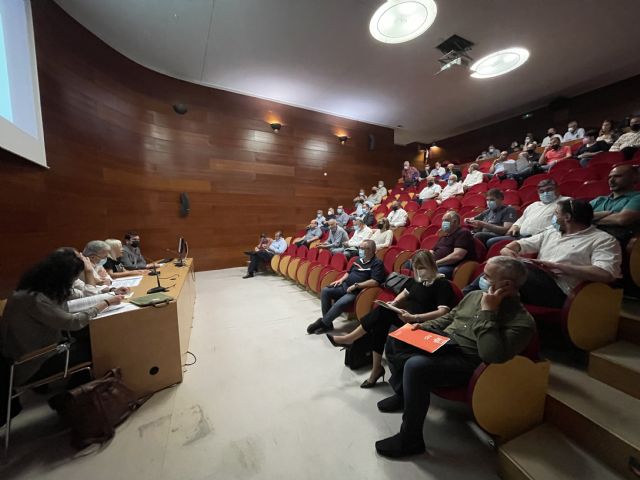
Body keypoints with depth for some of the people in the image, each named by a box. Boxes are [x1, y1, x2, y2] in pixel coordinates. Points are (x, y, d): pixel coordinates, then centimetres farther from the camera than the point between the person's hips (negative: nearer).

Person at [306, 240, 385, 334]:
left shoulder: (377, 263, -8)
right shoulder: (359, 259, 16)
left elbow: (375, 282, -20)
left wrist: (356, 285, -21)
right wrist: (341, 279, 7)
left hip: (356, 291, -8)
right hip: (344, 285, 8)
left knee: (339, 304, -30)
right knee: (325, 291, -11)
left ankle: (322, 323, -7)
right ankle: (327, 323, -6)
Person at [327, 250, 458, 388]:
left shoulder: (442, 284, -10)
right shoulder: (417, 279, 11)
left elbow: (443, 312, -20)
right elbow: (404, 293, 22)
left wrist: (414, 317, -30)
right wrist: (394, 303, 1)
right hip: (404, 315, 7)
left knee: (382, 312, -25)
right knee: (379, 322, -23)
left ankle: (349, 339, -9)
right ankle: (376, 369, -10)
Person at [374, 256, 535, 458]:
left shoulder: (522, 321, -13)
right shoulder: (474, 295, 8)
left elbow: (492, 355, -27)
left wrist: (487, 311, -25)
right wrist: (425, 326, 5)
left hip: (465, 362, -8)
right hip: (442, 344, 8)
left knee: (415, 366, -32)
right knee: (394, 339, 3)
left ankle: (410, 439, -9)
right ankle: (402, 393, 22)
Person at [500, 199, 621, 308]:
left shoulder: (603, 240, 6)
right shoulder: (551, 232, 26)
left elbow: (606, 274, -10)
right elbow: (522, 243, 23)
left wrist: (556, 265, -12)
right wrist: (507, 249, -2)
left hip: (558, 288, -6)